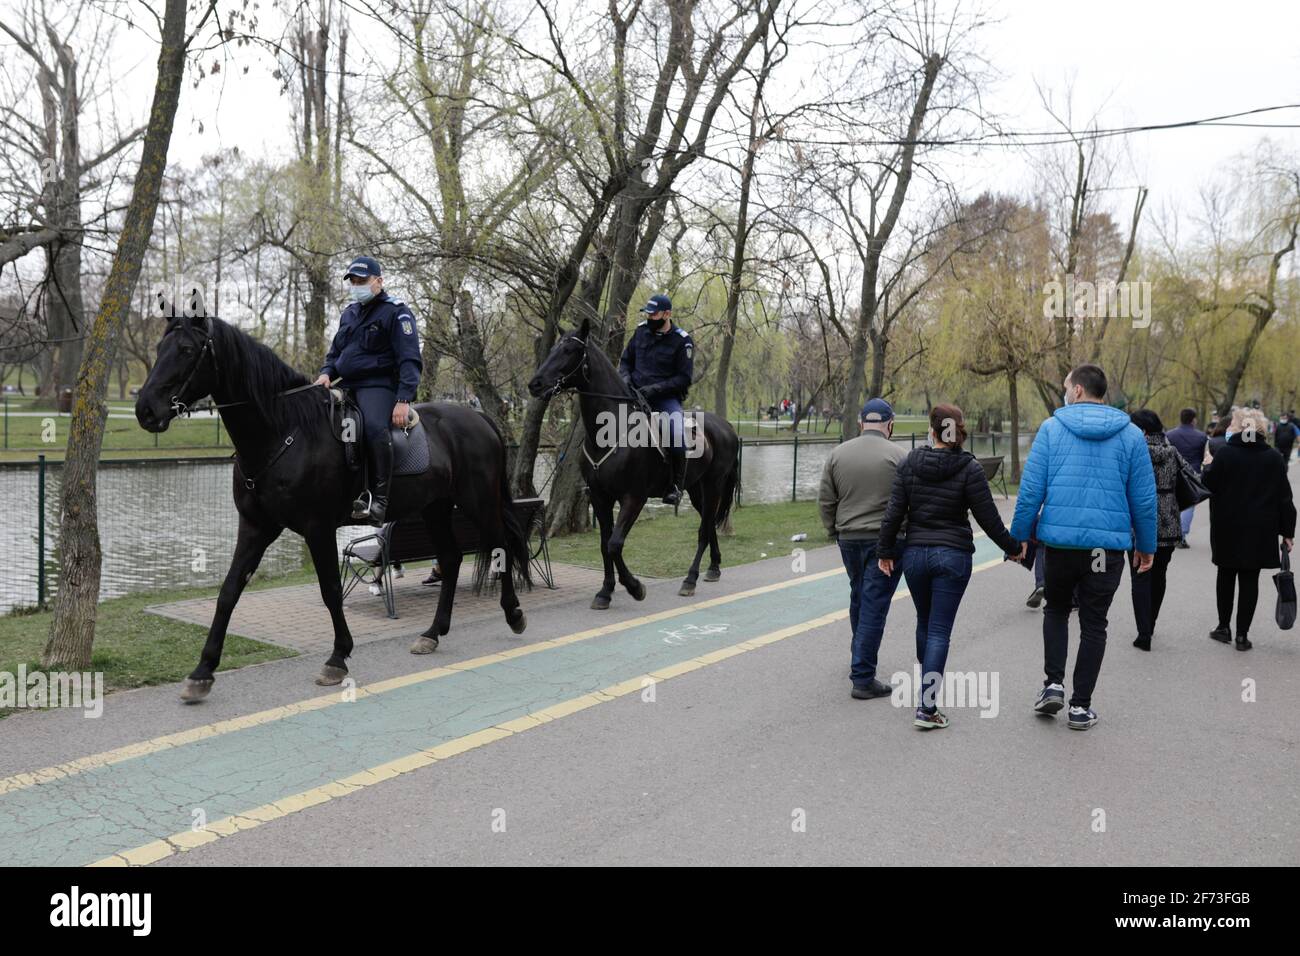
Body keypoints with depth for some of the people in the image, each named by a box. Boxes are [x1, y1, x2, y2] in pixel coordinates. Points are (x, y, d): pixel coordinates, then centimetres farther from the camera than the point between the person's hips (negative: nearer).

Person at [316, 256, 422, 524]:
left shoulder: (395, 312, -2)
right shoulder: (349, 314, 22)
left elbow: (409, 361, -10)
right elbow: (334, 352, 29)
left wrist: (403, 400, -22)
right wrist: (327, 373, 5)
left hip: (378, 386, -9)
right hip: (347, 386, 9)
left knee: (374, 427, -37)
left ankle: (378, 498, -37)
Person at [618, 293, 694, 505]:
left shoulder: (682, 341, -7)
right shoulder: (641, 331, 7)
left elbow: (684, 378, -9)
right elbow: (625, 360, 17)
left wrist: (655, 388, -20)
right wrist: (625, 378, -5)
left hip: (666, 397, -5)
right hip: (636, 393, 5)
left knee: (676, 432, -32)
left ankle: (677, 485, -20)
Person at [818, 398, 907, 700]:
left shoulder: (837, 453, 3)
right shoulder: (895, 454, -9)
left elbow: (825, 501, 4)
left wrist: (835, 531, 15)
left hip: (849, 539, 5)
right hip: (885, 540, -4)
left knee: (858, 598, 23)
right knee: (874, 606, -1)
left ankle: (860, 659, 38)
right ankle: (862, 678, -1)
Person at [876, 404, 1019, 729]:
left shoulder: (909, 464, -1)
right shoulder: (969, 468, -9)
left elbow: (894, 513, -1)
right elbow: (988, 518, -7)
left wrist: (885, 551, 8)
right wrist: (1012, 546, 8)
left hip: (915, 554, 3)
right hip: (953, 556, -3)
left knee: (924, 624, 20)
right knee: (940, 631, -1)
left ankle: (928, 688, 37)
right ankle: (927, 708, -6)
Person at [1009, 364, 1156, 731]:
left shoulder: (1051, 428, -1)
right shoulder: (1131, 434, 3)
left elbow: (1030, 489, -5)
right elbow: (1144, 498, 4)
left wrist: (1018, 536, 4)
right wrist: (1146, 545, 15)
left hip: (1060, 540, -1)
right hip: (1109, 545, 1)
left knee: (1056, 609, 22)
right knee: (1093, 624, 10)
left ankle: (1054, 683, 10)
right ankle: (1081, 705, 14)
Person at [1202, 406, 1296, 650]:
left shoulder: (1225, 453, -9)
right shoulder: (1274, 457, -2)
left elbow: (1209, 485, -7)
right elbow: (1284, 496, 0)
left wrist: (1207, 466, 13)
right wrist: (1287, 531, 5)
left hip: (1228, 527, -1)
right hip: (1261, 530, 1)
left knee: (1226, 575, 14)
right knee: (1249, 579, 5)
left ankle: (1224, 627, 20)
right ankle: (1242, 634, 6)